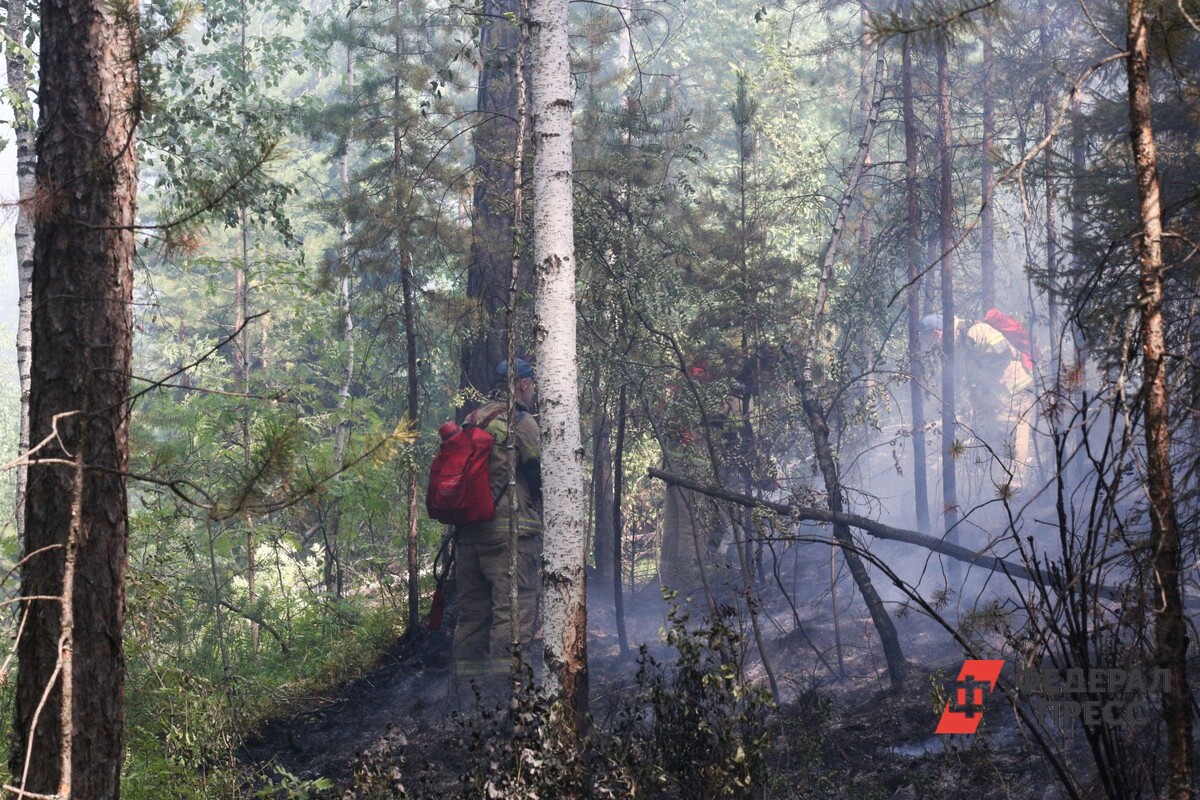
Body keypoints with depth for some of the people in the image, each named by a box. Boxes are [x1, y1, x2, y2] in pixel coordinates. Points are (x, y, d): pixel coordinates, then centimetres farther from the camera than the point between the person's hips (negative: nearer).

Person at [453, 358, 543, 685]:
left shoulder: (472, 420, 16)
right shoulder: (520, 422, -7)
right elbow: (540, 476, -5)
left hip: (469, 532, 8)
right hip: (511, 530, -8)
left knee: (472, 611, 13)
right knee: (515, 611, -9)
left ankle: (466, 681, 16)